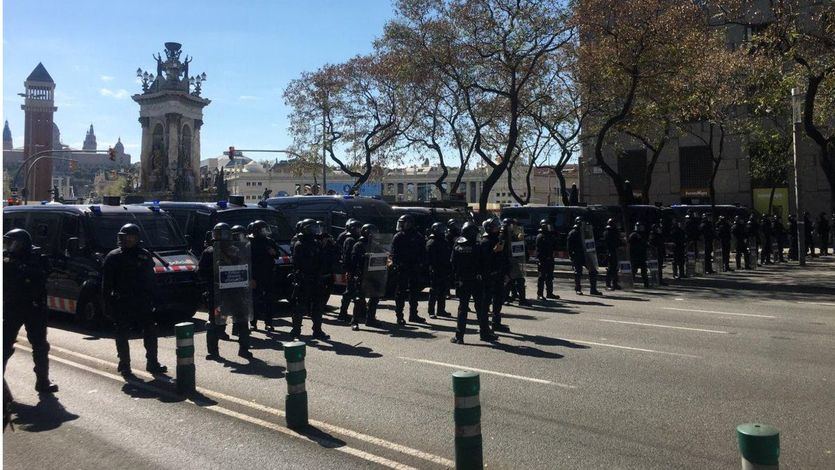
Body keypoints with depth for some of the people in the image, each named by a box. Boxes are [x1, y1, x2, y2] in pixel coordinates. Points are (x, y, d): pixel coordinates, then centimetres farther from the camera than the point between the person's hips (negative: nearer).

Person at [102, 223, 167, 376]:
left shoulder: (145, 255, 8)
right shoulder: (113, 257, -1)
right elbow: (106, 283, -2)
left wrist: (151, 299, 7)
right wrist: (108, 303, -8)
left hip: (143, 302, 3)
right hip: (122, 304, -3)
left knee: (150, 332, 3)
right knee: (122, 335, 4)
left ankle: (152, 363, 13)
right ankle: (124, 365, 16)